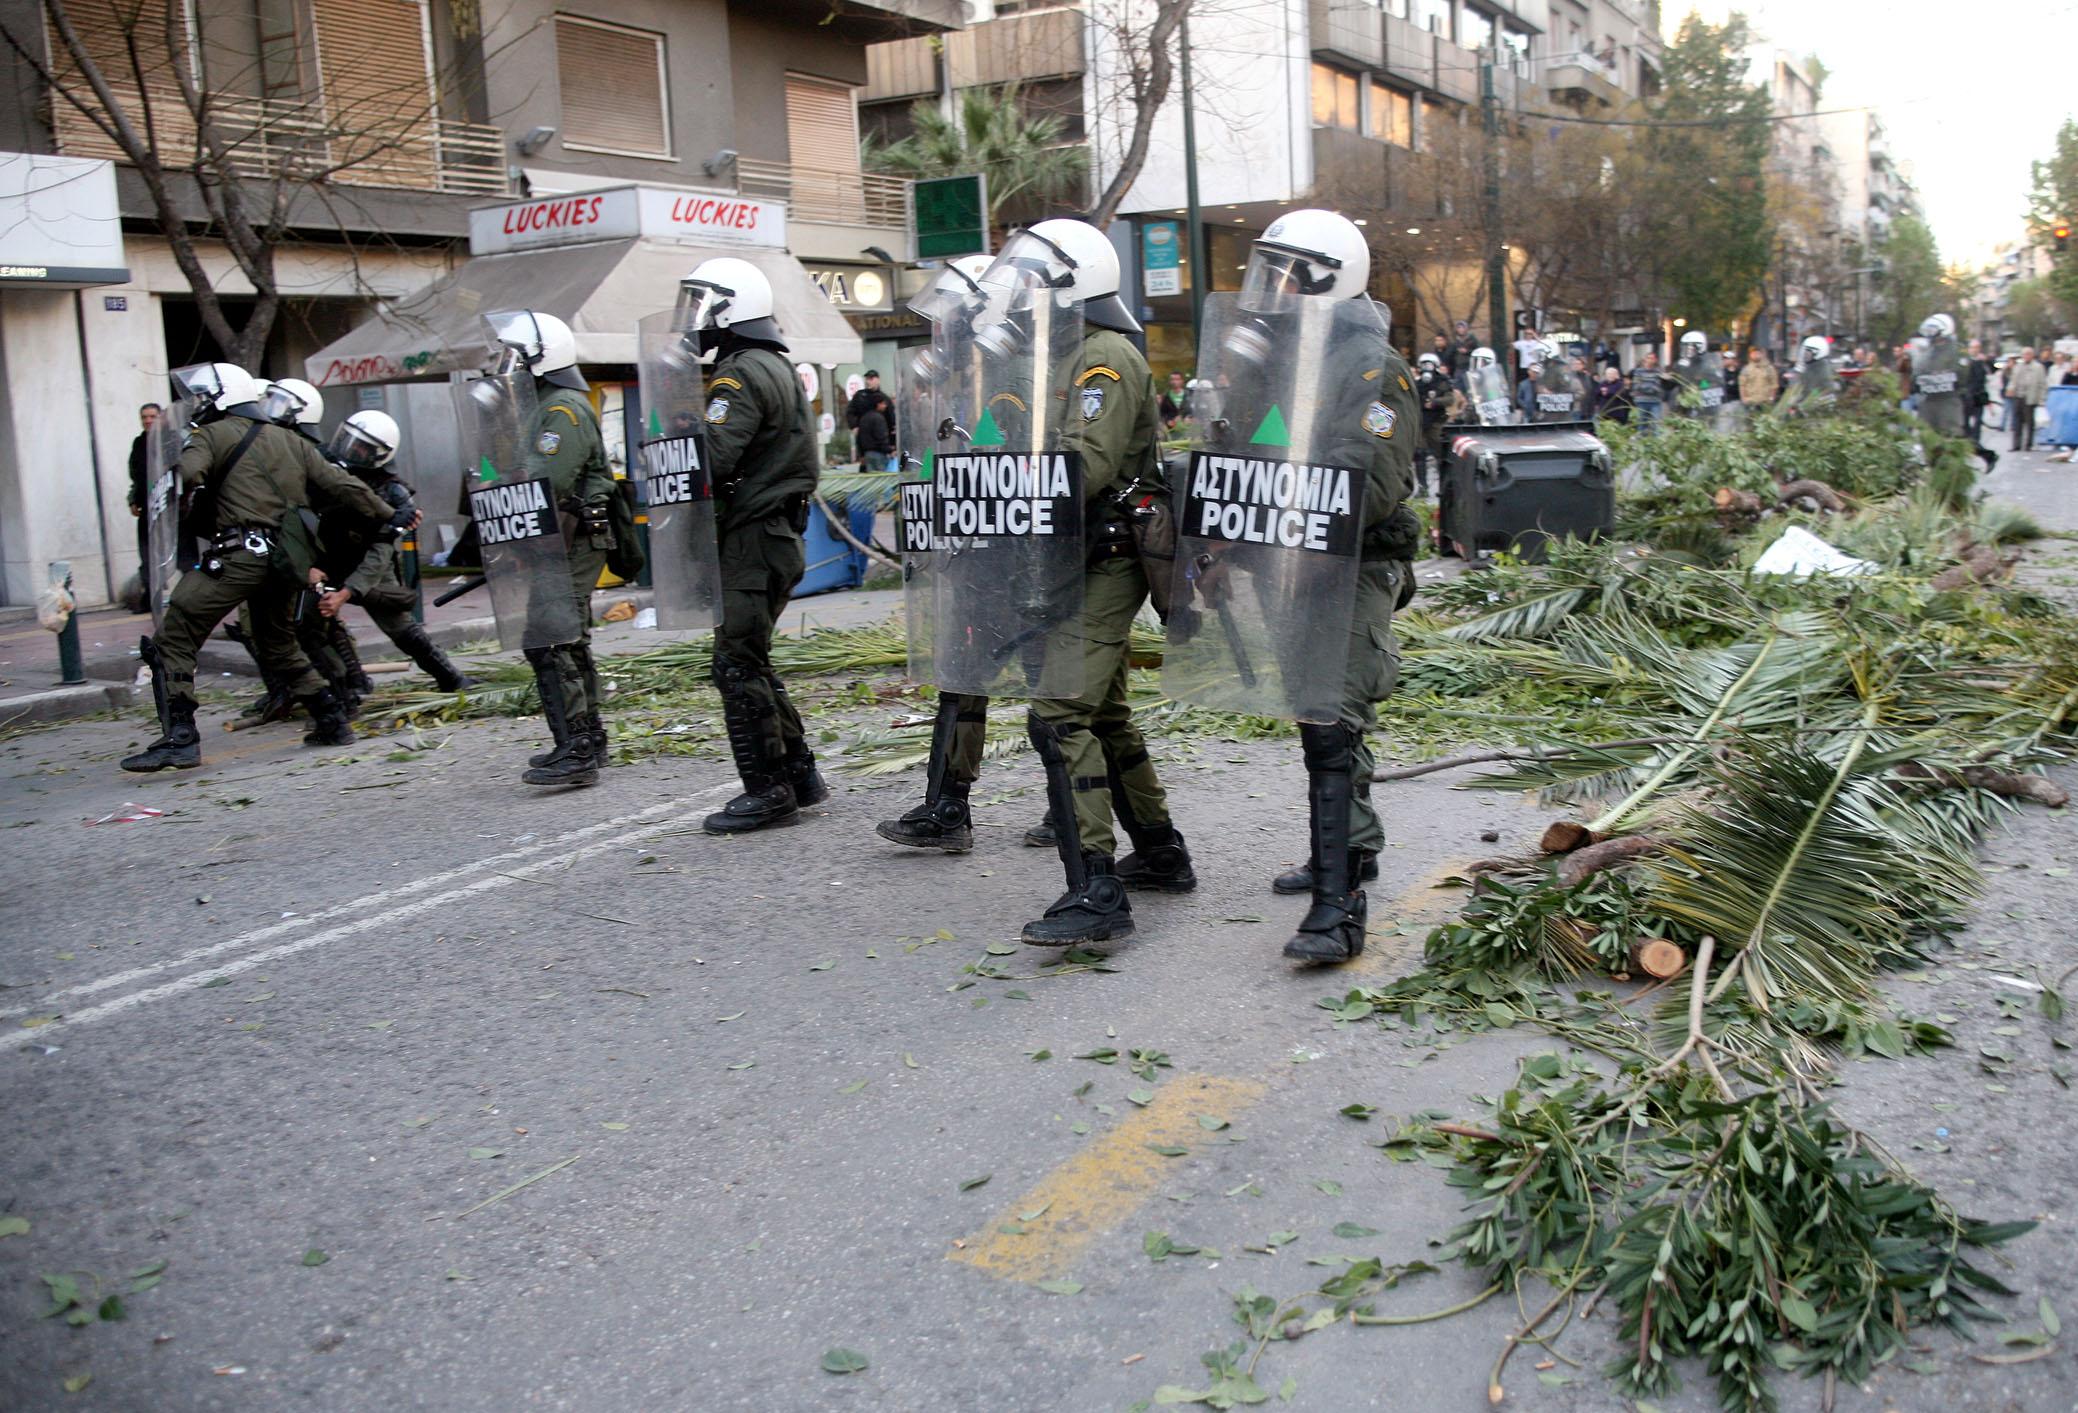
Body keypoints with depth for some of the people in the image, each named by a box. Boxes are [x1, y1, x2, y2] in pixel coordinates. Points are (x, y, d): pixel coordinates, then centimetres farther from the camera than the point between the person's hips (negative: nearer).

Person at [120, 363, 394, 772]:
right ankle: (332, 721, 23)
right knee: (278, 644, 25)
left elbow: (186, 475, -16)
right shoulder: (289, 441, 21)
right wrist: (388, 515, 26)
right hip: (284, 556, 7)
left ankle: (179, 738, -14)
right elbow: (342, 485, 18)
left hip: (240, 554, -7)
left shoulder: (212, 434, 4)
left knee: (173, 641, -3)